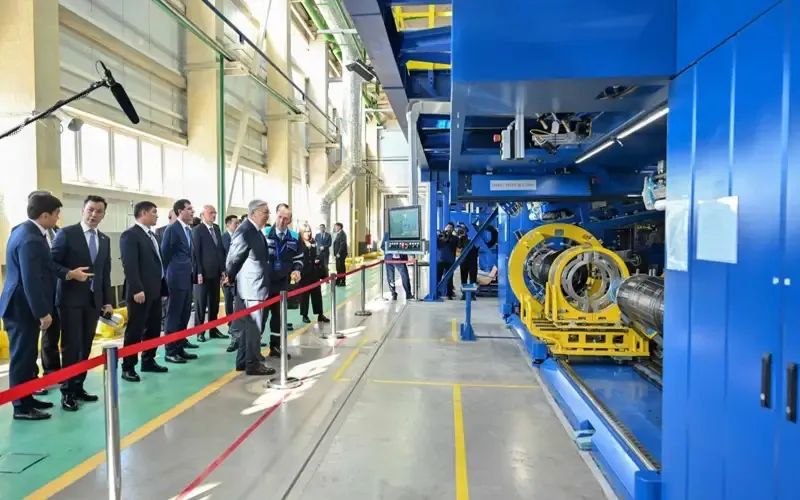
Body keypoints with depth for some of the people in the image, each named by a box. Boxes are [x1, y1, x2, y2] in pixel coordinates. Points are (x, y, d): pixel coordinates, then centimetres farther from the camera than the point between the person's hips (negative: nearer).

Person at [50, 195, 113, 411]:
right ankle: (67, 391, 8)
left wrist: (108, 301, 9)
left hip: (94, 300, 5)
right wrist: (69, 274, -24)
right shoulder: (66, 233, -5)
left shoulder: (105, 240, 11)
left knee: (85, 346, 10)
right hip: (71, 299, -5)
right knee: (71, 346, -2)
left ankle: (78, 387, 20)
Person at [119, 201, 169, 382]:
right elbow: (129, 265, -18)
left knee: (154, 328, 14)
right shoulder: (130, 234, -12)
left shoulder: (152, 235, 16)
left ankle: (148, 361, 26)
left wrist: (162, 286, 14)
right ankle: (128, 367, 8)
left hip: (154, 290, 9)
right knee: (135, 330, -1)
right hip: (140, 292, -9)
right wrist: (137, 289, -23)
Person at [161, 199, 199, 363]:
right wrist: (170, 274, -4)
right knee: (174, 315, -1)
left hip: (188, 278, 8)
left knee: (185, 315, 12)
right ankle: (171, 351, 6)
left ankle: (180, 347, 21)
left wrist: (192, 272, 11)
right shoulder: (172, 229, -11)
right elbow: (164, 254, -9)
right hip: (177, 278, -8)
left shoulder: (189, 230, 14)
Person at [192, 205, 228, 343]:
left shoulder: (217, 228, 12)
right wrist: (198, 272, -16)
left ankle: (213, 330, 19)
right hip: (203, 273, -6)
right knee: (201, 303, 3)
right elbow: (196, 252, -11)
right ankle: (199, 332, 11)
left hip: (216, 272, 6)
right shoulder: (197, 230, -7)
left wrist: (223, 269, 8)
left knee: (214, 303, 10)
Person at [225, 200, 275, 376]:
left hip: (257, 286, 9)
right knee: (254, 327, -1)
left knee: (249, 326, 16)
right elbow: (233, 257, -14)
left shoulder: (256, 230, 12)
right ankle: (253, 364, 8)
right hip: (251, 287, -9)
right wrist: (230, 278, 0)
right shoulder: (245, 231, -17)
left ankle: (243, 361, 26)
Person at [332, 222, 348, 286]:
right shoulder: (337, 234, 16)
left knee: (341, 267, -4)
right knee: (338, 268, 12)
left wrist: (339, 253, -19)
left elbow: (342, 244, -19)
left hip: (341, 254, -9)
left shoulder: (342, 234, -13)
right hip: (337, 254, 9)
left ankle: (343, 282, 2)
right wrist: (335, 254, 12)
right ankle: (338, 281, 18)